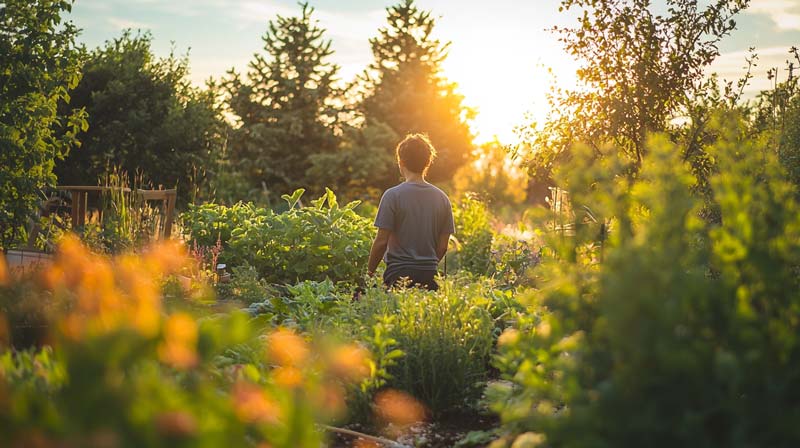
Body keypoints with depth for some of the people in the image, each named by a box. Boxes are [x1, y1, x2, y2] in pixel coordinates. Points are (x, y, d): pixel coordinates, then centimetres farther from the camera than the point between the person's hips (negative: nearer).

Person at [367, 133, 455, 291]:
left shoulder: (393, 195, -8)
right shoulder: (442, 198, 5)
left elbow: (381, 242, -8)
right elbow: (443, 246, 8)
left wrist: (370, 272, 3)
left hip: (399, 273, -4)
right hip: (429, 276, 4)